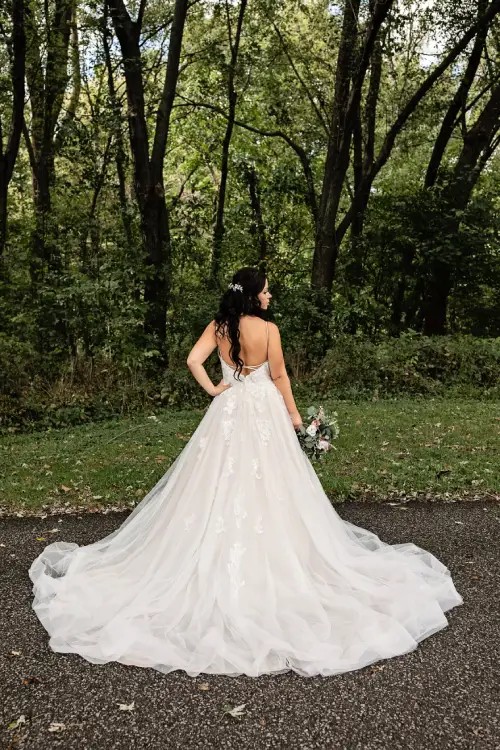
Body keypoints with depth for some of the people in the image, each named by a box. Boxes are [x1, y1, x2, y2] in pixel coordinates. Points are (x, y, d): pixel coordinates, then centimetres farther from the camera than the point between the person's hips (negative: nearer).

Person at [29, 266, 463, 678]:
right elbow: (279, 376, -6)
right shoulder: (268, 328, -11)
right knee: (265, 488, 4)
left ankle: (225, 561, 19)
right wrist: (294, 414, 4)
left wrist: (213, 390, 4)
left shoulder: (218, 326, 0)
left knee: (222, 487, 10)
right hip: (264, 412, -4)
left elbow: (193, 360, -7)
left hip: (228, 411, 4)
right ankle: (267, 555, 13)